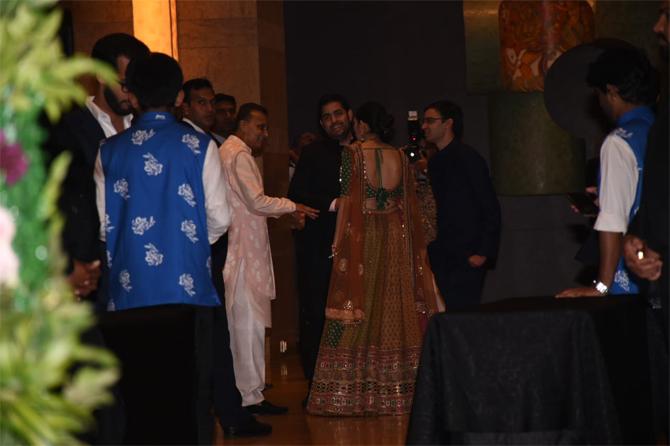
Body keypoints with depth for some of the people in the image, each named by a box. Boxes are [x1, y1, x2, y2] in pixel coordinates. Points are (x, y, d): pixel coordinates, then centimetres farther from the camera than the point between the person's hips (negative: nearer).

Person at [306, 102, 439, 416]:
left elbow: (347, 200, -10)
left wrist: (338, 242, -8)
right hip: (396, 239, 4)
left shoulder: (352, 154, -6)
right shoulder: (399, 157, 6)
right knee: (395, 308, 9)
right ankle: (395, 390, 12)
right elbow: (409, 204, 7)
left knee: (356, 311, 0)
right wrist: (414, 245, 13)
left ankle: (350, 392, 0)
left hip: (361, 237, -4)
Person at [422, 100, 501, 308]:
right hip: (440, 256, 7)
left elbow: (490, 208, -10)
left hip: (466, 259, -7)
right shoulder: (434, 162, 15)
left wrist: (484, 252, -15)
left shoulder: (468, 158, -7)